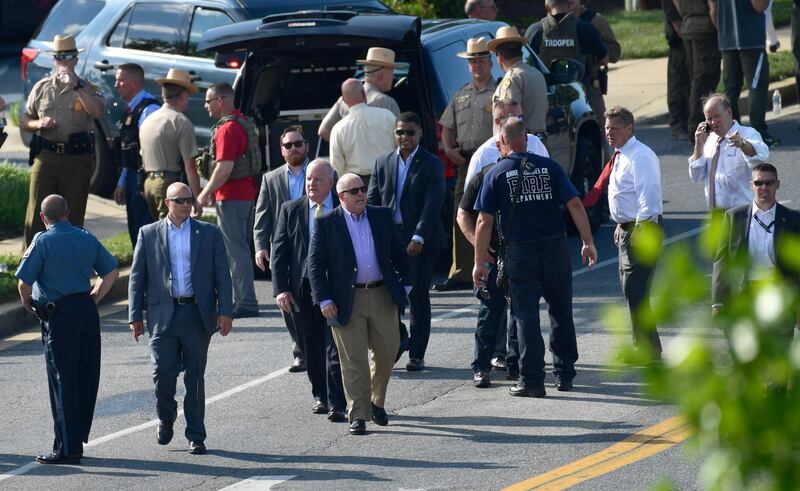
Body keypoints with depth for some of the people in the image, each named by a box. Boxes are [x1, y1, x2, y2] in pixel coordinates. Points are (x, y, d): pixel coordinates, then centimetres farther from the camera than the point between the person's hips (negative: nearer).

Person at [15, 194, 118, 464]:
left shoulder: (43, 241, -9)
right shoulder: (86, 238, 8)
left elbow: (24, 282, -11)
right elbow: (111, 271, 14)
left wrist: (27, 302, 9)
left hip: (58, 314, -5)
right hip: (87, 310, 5)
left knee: (63, 381, -3)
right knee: (87, 378, 12)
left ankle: (67, 448, -4)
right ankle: (78, 437, 19)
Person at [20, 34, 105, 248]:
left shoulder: (87, 89, 4)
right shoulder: (42, 88, 11)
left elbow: (98, 112, -17)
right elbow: (24, 121, 16)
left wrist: (76, 86, -18)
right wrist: (39, 124, -6)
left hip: (77, 159, -1)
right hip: (46, 156, 1)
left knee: (73, 218, 4)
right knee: (37, 215, -5)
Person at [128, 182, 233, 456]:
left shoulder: (209, 233, 8)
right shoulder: (149, 234, 7)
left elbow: (222, 275, 6)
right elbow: (137, 277, 7)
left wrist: (225, 311, -4)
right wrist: (135, 316, 1)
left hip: (197, 315, 0)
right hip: (163, 315, 0)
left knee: (195, 378, 3)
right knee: (162, 372, -9)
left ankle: (196, 437, 10)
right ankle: (166, 418, 19)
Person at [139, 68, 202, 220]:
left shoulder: (147, 121, 16)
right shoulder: (181, 122, -9)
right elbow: (189, 166, -12)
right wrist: (197, 199, -9)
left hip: (148, 182, 8)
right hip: (170, 184, -8)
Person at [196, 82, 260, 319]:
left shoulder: (227, 129, -18)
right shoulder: (244, 122, 14)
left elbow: (225, 167, -24)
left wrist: (205, 193, -14)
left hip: (231, 197, -10)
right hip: (247, 193, 10)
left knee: (235, 249, -7)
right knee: (241, 248, 15)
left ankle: (245, 302, -8)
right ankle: (242, 299, 21)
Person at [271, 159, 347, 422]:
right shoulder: (291, 210, 6)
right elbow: (279, 251, 5)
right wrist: (280, 289, -5)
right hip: (302, 289, 3)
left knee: (335, 348, -8)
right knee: (312, 348, 10)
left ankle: (337, 403, -9)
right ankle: (320, 396, 26)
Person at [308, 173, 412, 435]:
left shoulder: (382, 217, 8)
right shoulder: (326, 224, -2)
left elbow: (398, 253, 16)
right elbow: (315, 264, -3)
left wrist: (405, 284, 11)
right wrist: (323, 300, -10)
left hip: (382, 296, 3)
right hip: (347, 301, -3)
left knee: (386, 352, 8)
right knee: (353, 360, -2)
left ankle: (376, 401, 29)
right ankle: (358, 415, 1)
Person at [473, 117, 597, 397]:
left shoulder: (496, 175, -1)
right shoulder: (549, 167, 3)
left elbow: (484, 222, -3)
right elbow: (575, 205, -3)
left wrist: (480, 262, 2)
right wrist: (588, 243, 2)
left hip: (520, 253, -2)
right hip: (555, 248, 2)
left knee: (526, 316, 4)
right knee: (561, 312, 15)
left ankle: (532, 381, 1)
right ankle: (564, 375, 21)